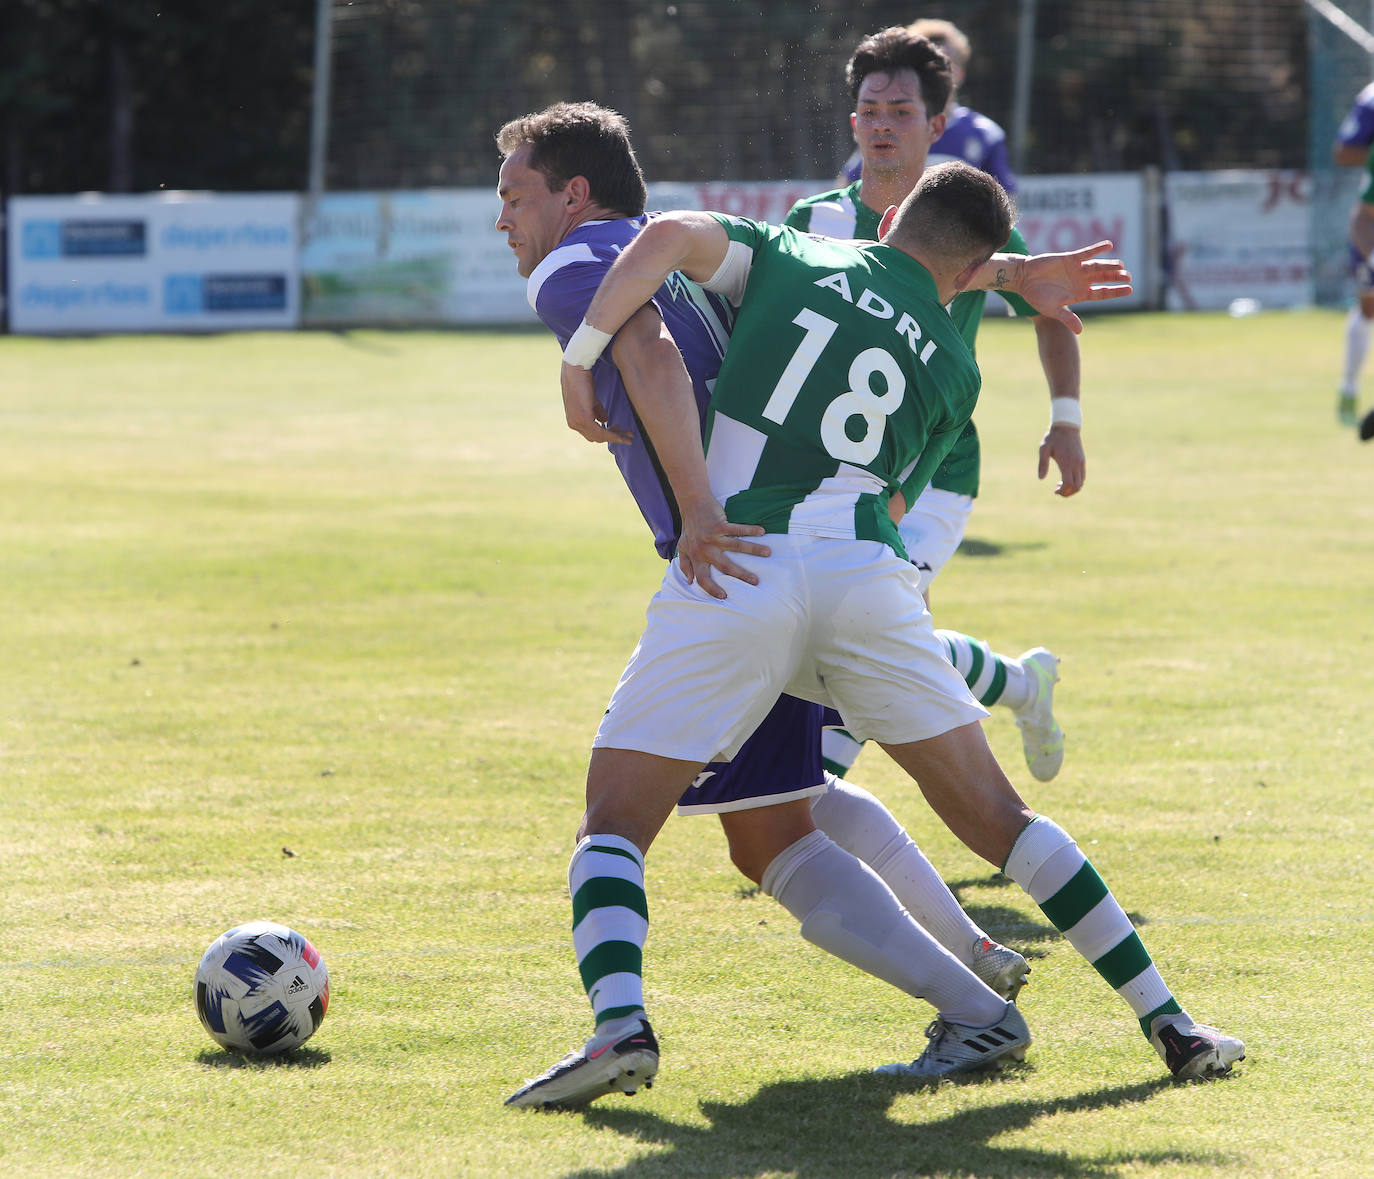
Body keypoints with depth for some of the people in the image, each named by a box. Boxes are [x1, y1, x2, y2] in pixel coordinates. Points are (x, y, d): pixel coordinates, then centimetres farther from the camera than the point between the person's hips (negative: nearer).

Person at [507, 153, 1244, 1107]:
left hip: (736, 577, -2)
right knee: (996, 817, 13)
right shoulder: (953, 371, 21)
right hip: (867, 575, 2)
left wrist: (582, 354, 5)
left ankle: (621, 1025, -20)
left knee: (612, 827, 6)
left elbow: (669, 235, -1)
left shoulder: (790, 257, 17)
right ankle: (1168, 1022, 11)